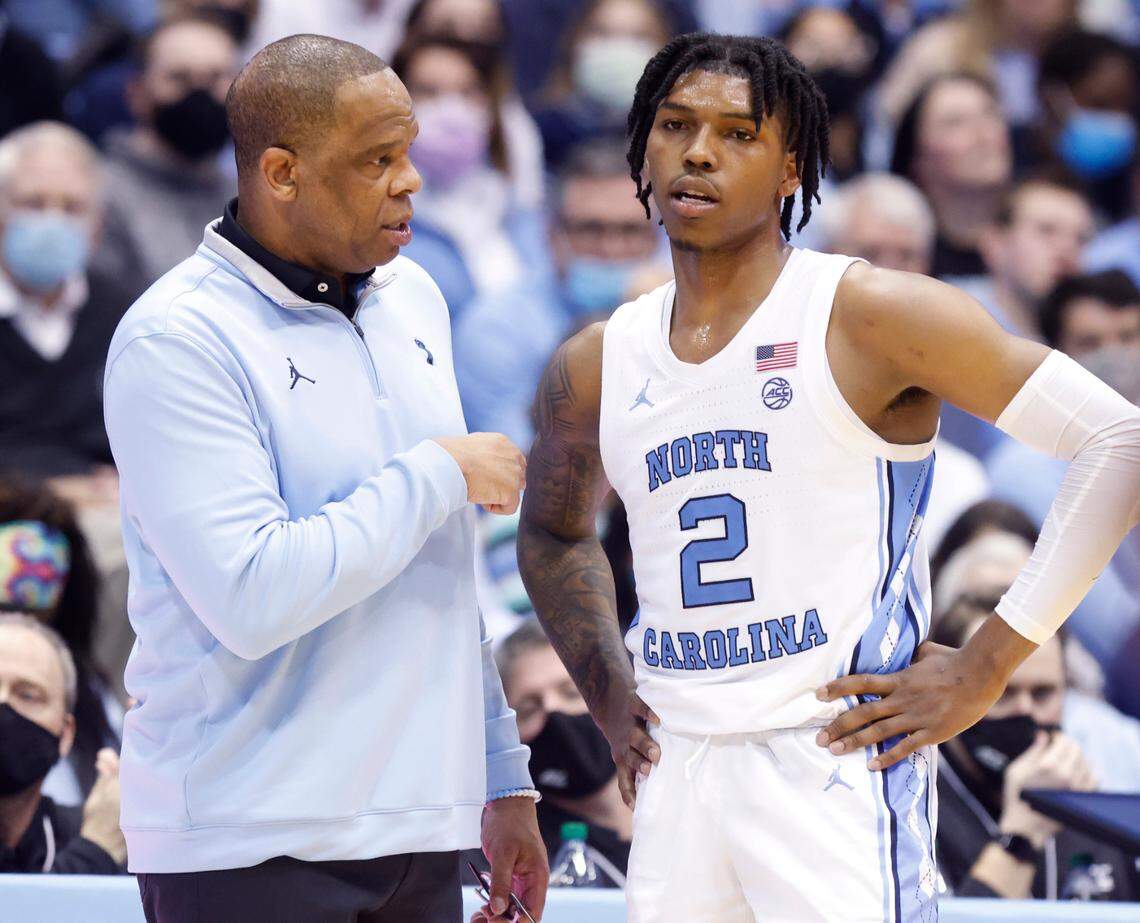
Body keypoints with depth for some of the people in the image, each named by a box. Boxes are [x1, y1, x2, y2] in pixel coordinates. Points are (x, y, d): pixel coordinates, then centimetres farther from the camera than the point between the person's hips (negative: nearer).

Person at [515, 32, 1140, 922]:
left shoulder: (869, 315, -6)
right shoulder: (593, 367, 11)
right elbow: (553, 534, 32)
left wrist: (984, 669, -10)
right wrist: (608, 697, 15)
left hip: (834, 770, -5)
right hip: (674, 777, 6)